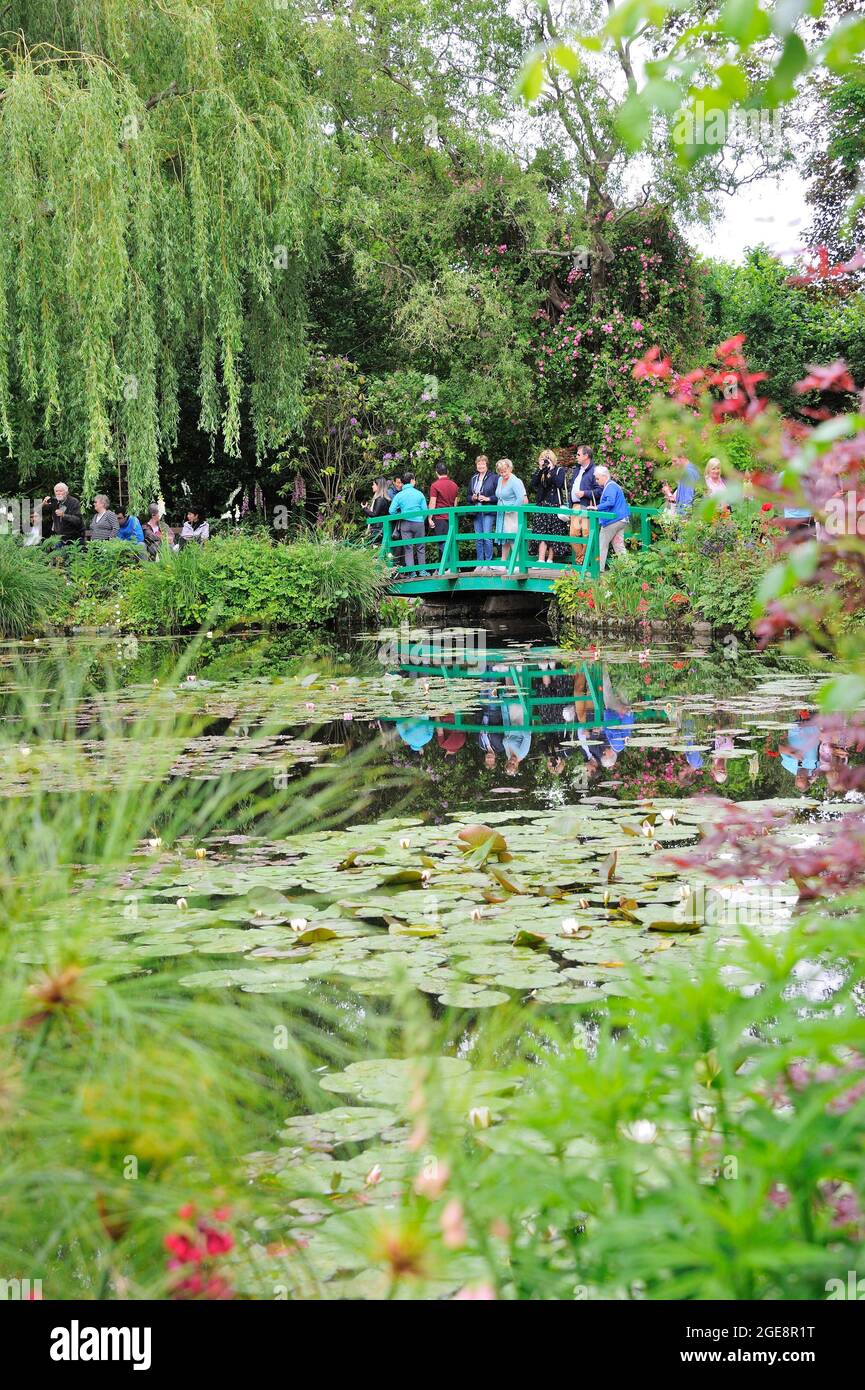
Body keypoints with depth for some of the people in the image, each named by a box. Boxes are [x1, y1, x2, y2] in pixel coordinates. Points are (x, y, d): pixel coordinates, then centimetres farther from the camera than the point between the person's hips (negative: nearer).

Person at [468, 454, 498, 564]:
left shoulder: (493, 478, -1)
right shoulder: (473, 479, 17)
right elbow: (468, 496, 22)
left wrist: (488, 498, -15)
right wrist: (472, 498, 0)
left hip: (488, 511, -6)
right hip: (477, 512, 6)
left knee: (487, 536, -11)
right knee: (478, 538, 5)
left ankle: (488, 562, -4)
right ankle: (480, 563, 9)